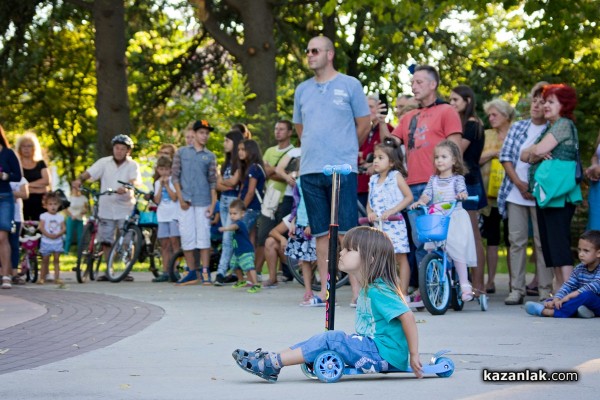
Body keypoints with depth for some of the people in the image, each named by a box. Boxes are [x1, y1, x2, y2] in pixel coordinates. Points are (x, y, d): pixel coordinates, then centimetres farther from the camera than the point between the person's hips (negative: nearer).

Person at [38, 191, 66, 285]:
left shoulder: (60, 216, 5)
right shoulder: (43, 216, -2)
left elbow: (64, 228, 1)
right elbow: (41, 227, -8)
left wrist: (58, 234, -17)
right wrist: (48, 235, -20)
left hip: (57, 241, 2)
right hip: (46, 241, -2)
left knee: (56, 260, 2)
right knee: (45, 260, 2)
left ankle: (57, 277, 2)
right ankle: (42, 278, 8)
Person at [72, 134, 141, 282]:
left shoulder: (132, 165, -1)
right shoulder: (104, 162, 5)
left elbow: (134, 181, -18)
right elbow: (89, 173, -6)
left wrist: (126, 189, -41)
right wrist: (79, 180, -27)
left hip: (125, 209, -2)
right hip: (106, 208, 2)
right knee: (106, 241, 5)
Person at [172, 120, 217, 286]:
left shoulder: (210, 156, 7)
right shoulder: (182, 152, 8)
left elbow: (213, 182, 5)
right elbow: (175, 176, 6)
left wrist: (213, 204, -4)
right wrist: (180, 198, -3)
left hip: (203, 202, -1)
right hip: (186, 202, 1)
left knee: (204, 237, -4)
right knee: (186, 237, 2)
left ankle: (205, 273, -1)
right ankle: (193, 273, 11)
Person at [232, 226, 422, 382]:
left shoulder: (378, 291, -16)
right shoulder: (368, 289, 15)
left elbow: (407, 316, -23)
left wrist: (413, 356, -21)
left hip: (383, 353, -10)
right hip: (371, 346, 10)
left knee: (331, 339, -19)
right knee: (325, 339, 3)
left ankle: (272, 363, -20)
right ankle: (272, 358, -5)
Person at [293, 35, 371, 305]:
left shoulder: (350, 85, 2)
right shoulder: (302, 90, 14)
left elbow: (364, 124, 6)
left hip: (342, 169, -4)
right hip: (310, 170, 4)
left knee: (347, 231, -7)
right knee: (321, 233, 7)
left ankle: (357, 288, -6)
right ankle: (325, 290, 10)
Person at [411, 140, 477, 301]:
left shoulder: (457, 178, 2)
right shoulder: (434, 179, 12)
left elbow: (462, 191, -14)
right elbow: (427, 194, 3)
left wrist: (462, 195, -38)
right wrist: (420, 202, -18)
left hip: (455, 218, -4)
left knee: (456, 249, -13)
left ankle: (464, 284, -7)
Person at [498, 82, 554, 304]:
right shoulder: (518, 127, 11)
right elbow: (505, 156, 6)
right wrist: (519, 183, -5)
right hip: (515, 193, 3)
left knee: (542, 242, 0)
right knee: (516, 241, 4)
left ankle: (545, 290, 4)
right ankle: (517, 289, 7)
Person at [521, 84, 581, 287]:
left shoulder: (564, 124, -6)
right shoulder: (549, 127, 22)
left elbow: (539, 149, -16)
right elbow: (524, 155, 15)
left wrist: (532, 151, 6)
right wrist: (536, 155, -6)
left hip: (558, 193, -10)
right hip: (545, 193, 10)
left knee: (559, 244, -13)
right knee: (549, 246, 8)